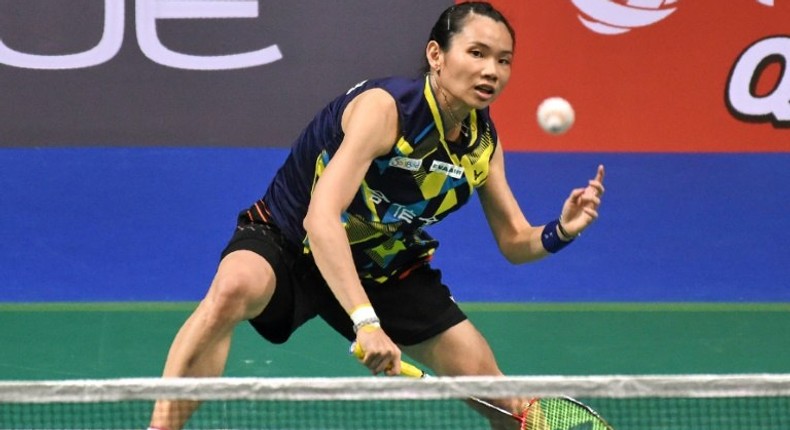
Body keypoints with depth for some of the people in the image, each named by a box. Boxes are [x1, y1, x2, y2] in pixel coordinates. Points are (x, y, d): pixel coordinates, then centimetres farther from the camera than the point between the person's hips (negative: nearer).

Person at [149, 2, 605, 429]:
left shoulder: (483, 140, -7)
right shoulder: (386, 106, -28)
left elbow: (514, 242, 4)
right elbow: (320, 219, -39)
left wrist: (560, 231, -20)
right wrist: (365, 323, -49)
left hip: (386, 270, 6)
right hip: (292, 245, -6)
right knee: (233, 290, -40)